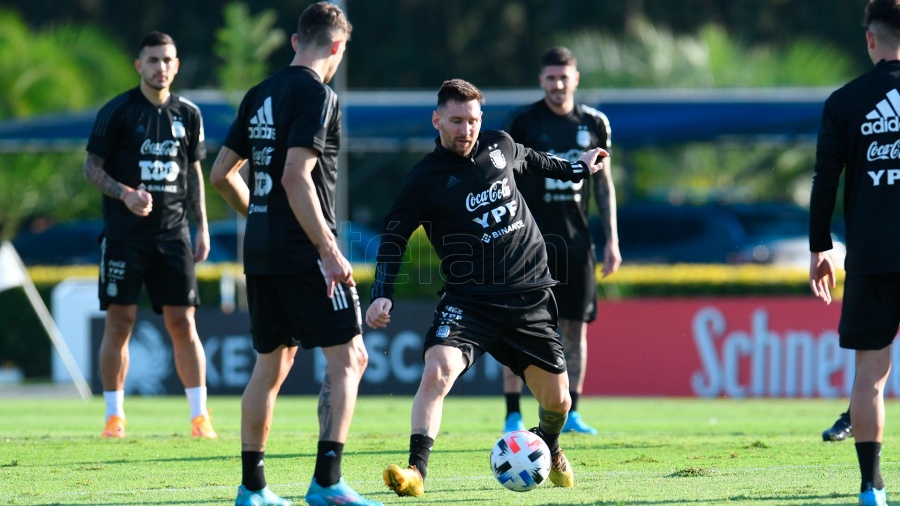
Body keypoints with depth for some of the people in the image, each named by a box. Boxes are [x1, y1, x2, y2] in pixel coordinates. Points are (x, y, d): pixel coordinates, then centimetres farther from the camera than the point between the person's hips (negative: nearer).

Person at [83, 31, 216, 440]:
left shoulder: (188, 114, 10)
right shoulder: (117, 111, -2)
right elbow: (91, 167, -1)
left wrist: (202, 226, 12)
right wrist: (126, 194, -17)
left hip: (173, 233, 3)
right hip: (124, 233, -3)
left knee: (183, 322, -1)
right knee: (119, 320, -3)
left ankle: (200, 415, 3)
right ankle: (114, 415, 5)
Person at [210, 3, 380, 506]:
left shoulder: (260, 95, 13)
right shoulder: (317, 95, -11)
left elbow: (222, 173, 16)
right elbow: (296, 177, -20)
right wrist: (329, 250, -20)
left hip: (261, 251, 8)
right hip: (303, 251, -8)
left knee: (272, 363, 15)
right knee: (348, 357, -5)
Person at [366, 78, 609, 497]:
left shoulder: (500, 146, 3)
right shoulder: (426, 179, -8)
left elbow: (532, 161, 27)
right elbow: (393, 238, -3)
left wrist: (578, 168, 42)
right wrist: (382, 295, -15)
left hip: (530, 297, 4)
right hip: (469, 301, -4)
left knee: (556, 400, 9)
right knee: (437, 371, -30)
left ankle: (550, 450, 43)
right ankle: (416, 471, -28)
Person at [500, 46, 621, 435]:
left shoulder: (594, 124, 8)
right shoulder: (522, 123, -3)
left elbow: (603, 183, 15)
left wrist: (612, 239, 10)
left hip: (575, 240, 3)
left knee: (576, 327, 2)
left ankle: (570, 413, 9)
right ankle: (513, 415, 0)